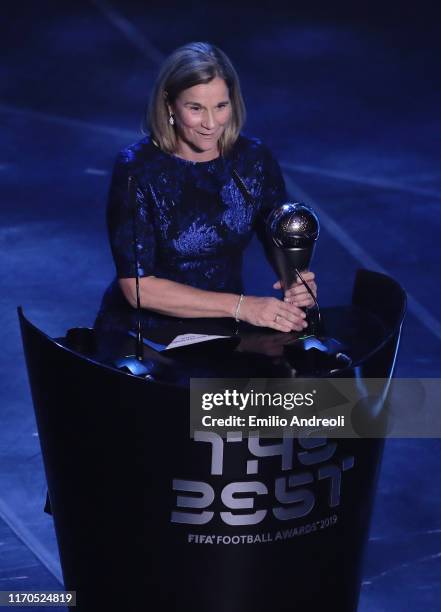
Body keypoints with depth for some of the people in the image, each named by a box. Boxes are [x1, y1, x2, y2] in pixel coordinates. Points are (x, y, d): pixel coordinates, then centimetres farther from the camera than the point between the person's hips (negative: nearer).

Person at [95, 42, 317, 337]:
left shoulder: (254, 159, -4)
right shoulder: (136, 167, -14)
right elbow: (137, 287, -17)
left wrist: (300, 284, -17)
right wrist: (241, 306, -25)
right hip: (142, 332, -3)